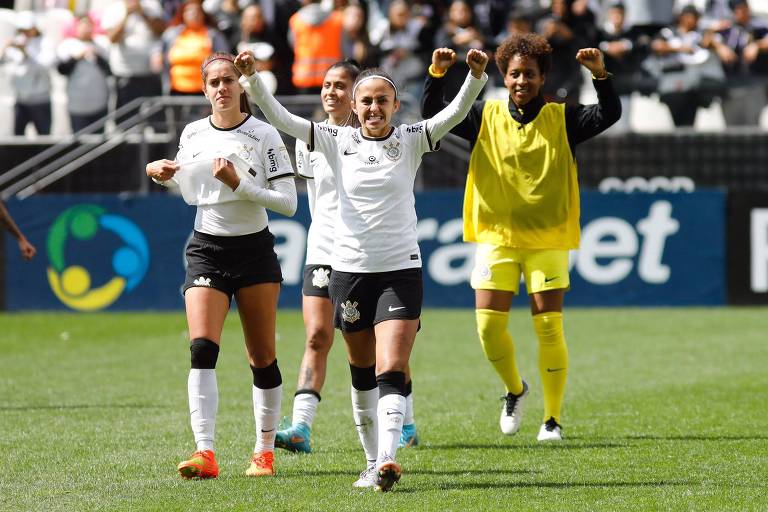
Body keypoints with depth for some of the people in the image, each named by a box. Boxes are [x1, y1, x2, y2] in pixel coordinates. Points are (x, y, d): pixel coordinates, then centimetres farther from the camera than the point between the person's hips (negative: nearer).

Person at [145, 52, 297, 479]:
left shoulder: (264, 135, -6)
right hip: (206, 251, 2)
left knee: (262, 358, 3)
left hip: (254, 250, -2)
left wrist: (239, 184, -21)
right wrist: (162, 174, 5)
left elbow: (288, 203, -11)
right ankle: (205, 453, -23)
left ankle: (265, 451, 19)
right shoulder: (192, 134, 6)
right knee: (202, 349, -16)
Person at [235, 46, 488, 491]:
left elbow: (455, 114, -14)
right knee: (362, 372, 10)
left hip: (401, 270, -2)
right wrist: (252, 79, -16)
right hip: (349, 268, 2)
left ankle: (387, 461, -26)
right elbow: (280, 118, -3)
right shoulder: (338, 142, 3)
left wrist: (476, 78, -31)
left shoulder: (411, 142, 0)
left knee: (392, 372, -14)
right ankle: (372, 462, 22)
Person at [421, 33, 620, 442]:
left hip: (548, 239, -1)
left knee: (549, 327, -7)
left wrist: (600, 75, -26)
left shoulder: (561, 119, 3)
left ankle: (552, 418, 5)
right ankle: (514, 389, 21)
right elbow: (432, 117, 3)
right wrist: (436, 76, -13)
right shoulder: (485, 117, 6)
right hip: (496, 237, 1)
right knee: (489, 323, -7)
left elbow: (609, 115, -10)